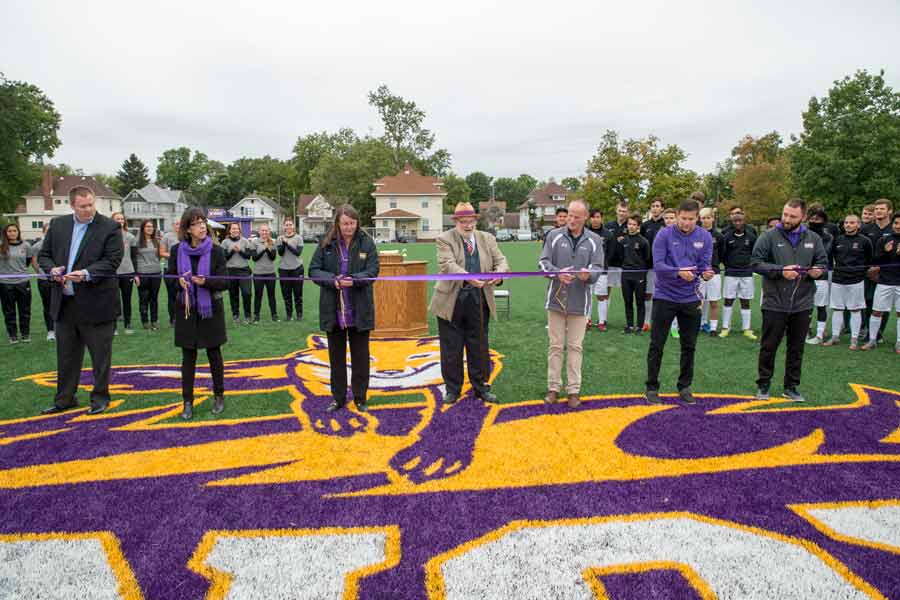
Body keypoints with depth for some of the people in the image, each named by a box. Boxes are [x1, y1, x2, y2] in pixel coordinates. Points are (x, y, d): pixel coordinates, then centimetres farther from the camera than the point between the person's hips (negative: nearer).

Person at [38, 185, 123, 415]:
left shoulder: (110, 227, -7)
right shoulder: (57, 224, 8)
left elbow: (112, 260, -13)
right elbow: (44, 255, 12)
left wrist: (87, 273, -25)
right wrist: (52, 269, -9)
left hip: (96, 303, -5)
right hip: (64, 303, 5)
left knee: (100, 355, 6)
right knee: (66, 355, 15)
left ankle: (100, 397, 21)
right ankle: (65, 399, 28)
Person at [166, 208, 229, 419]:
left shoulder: (216, 250, -8)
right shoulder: (176, 250, -3)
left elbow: (224, 282, -9)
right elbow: (169, 275, 7)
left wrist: (205, 281, -27)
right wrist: (179, 280, -16)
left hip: (211, 309, -1)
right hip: (186, 310, 1)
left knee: (214, 353, 10)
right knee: (188, 356, 6)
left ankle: (219, 396, 26)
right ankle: (187, 401, 17)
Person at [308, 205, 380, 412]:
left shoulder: (367, 242, -4)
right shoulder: (326, 243, -2)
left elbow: (372, 270, -9)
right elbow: (314, 270, -3)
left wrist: (353, 280, -28)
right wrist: (333, 280, -21)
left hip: (359, 310, -1)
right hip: (333, 310, 2)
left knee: (360, 355, 9)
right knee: (336, 355, 13)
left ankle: (360, 397, 23)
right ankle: (338, 397, 27)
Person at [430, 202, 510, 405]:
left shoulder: (487, 239, 8)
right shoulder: (444, 240, -5)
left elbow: (501, 261, 1)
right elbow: (447, 265, -20)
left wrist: (498, 273, -24)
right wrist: (468, 278, -37)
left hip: (479, 302, 3)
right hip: (452, 301, -3)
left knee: (479, 347, 11)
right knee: (451, 348, 7)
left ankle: (481, 386, 26)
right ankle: (452, 388, 22)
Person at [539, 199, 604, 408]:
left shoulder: (594, 240, 2)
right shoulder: (555, 235, 0)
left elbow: (598, 268, -2)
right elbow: (543, 261, -3)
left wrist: (588, 274, -26)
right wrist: (557, 273, -24)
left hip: (579, 302, 0)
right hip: (556, 299, 0)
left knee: (575, 347, 7)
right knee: (555, 345, 7)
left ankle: (574, 389, 16)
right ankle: (553, 387, 17)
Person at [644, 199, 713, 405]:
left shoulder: (705, 237, 0)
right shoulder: (664, 235, -9)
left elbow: (704, 264, -3)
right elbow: (658, 265, -16)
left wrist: (706, 273, -26)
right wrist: (678, 272, -32)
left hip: (691, 298, 3)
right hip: (664, 296, -3)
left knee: (689, 346, 11)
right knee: (657, 345, 2)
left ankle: (685, 386, 25)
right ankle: (652, 387, 14)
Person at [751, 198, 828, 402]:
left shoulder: (813, 239, 6)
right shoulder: (769, 237, -5)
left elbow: (823, 263, 14)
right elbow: (756, 262, -9)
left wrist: (818, 270, -10)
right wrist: (781, 270, -21)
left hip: (802, 304, 3)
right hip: (775, 303, -3)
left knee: (796, 348, 12)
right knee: (768, 346, 6)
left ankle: (791, 387, 26)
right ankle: (763, 385, 21)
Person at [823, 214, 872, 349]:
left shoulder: (864, 241, -2)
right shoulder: (838, 240, 7)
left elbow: (869, 261, 6)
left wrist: (861, 271, 5)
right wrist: (837, 267, 12)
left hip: (856, 281, -3)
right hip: (837, 280, 3)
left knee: (855, 310, 4)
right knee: (836, 309, 7)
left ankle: (854, 339, 10)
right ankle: (835, 337, 16)